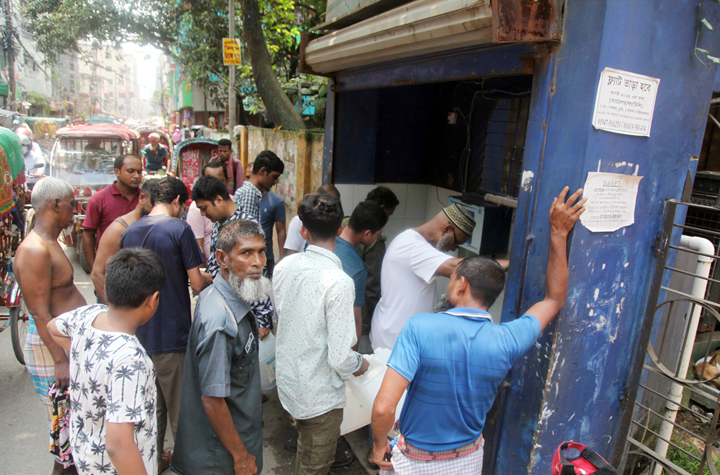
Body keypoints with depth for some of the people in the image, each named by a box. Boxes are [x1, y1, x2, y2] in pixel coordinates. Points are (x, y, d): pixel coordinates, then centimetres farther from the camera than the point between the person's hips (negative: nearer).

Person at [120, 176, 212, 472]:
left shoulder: (129, 232, 5)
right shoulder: (179, 229, -14)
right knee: (179, 407, 11)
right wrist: (211, 278, 6)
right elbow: (197, 284, -15)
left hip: (139, 334, 6)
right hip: (171, 335, -6)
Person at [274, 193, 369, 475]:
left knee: (304, 451, 33)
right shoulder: (338, 283, -29)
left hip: (288, 382, 6)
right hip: (320, 395, -6)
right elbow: (341, 357, -27)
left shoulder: (284, 267, -9)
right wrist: (360, 365, -5)